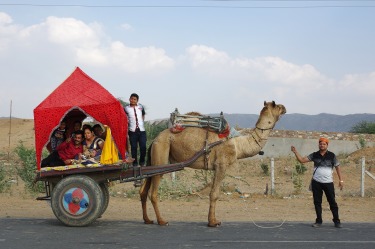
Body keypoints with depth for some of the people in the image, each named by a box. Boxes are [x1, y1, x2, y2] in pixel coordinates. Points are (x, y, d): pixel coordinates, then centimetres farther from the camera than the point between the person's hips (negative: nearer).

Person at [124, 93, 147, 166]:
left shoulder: (140, 107, 7)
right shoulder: (126, 108, -2)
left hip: (141, 130, 2)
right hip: (132, 131, -2)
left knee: (143, 146, -1)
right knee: (133, 147, 0)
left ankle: (142, 161, 17)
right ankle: (135, 162, 10)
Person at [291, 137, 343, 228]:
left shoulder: (331, 155, -1)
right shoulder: (314, 155, 4)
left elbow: (337, 167, 2)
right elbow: (302, 160, 0)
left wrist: (341, 180, -2)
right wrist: (295, 152, -13)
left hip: (328, 183, -2)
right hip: (316, 182, 2)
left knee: (332, 202, 2)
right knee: (317, 202, 5)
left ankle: (336, 221, 11)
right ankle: (319, 221, 14)